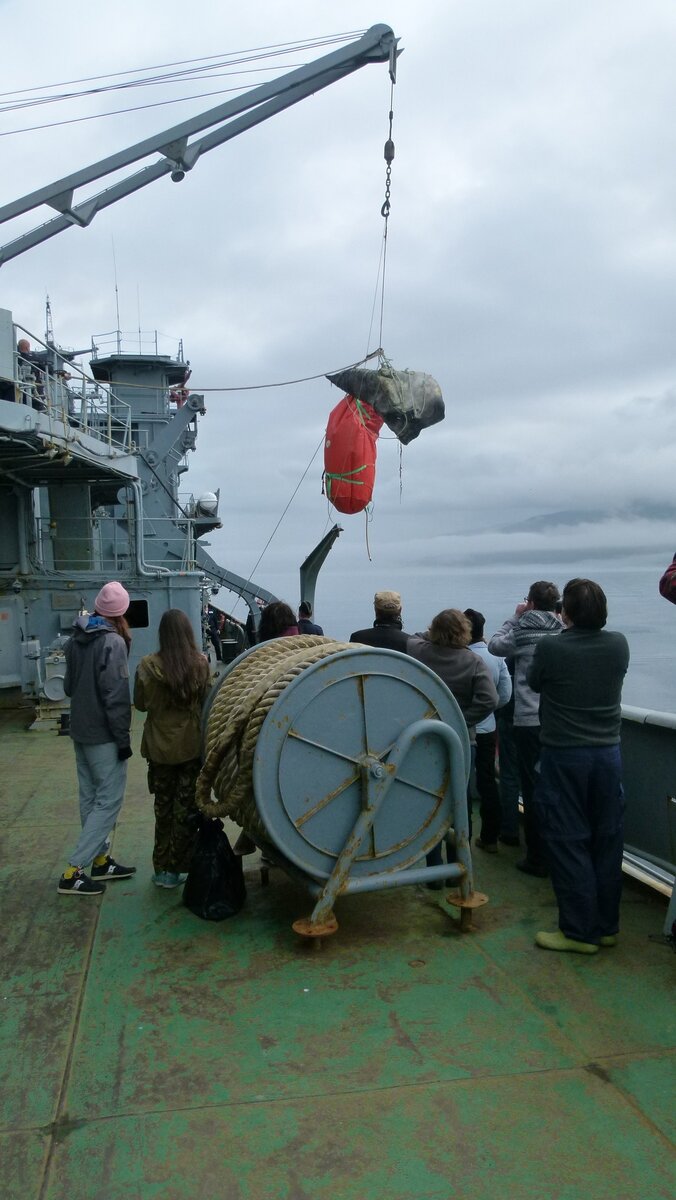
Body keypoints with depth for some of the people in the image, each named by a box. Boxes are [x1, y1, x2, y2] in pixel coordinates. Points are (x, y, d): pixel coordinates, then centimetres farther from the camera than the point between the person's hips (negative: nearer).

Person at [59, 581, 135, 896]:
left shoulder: (75, 641, 5)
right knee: (108, 801, -1)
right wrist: (123, 738, -15)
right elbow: (116, 696, -20)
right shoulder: (113, 642, -19)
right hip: (103, 734, -8)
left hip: (80, 730, 8)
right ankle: (73, 872, -2)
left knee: (90, 798, 14)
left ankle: (100, 860, 25)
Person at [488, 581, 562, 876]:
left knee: (533, 790, 4)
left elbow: (494, 645, 7)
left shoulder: (523, 631, -8)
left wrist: (514, 618, 13)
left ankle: (537, 858, 10)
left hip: (529, 722, -4)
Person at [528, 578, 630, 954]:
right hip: (608, 754, 5)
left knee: (569, 842, 4)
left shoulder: (550, 648, -16)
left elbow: (534, 683, 3)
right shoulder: (618, 645, -4)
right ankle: (607, 926, 24)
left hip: (564, 756, -4)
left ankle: (579, 931, 10)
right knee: (608, 841, 13)